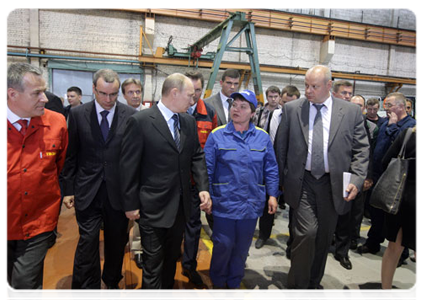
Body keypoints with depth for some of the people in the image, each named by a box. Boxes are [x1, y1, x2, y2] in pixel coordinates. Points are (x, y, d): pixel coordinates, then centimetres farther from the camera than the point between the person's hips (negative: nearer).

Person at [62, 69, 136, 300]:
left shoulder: (131, 115, -5)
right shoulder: (78, 114, -2)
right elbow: (71, 155, 3)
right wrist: (68, 189, 2)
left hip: (118, 190, 1)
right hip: (87, 191, 0)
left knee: (116, 241, 15)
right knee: (88, 241, 2)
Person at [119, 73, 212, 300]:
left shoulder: (189, 122, 4)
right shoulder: (140, 121, -13)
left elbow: (196, 157, 7)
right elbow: (128, 166, -11)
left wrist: (203, 187, -7)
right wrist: (130, 204, -9)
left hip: (181, 204, 6)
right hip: (153, 206, -6)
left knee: (172, 258, 22)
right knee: (154, 262, 8)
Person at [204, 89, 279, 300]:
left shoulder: (262, 137, 1)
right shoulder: (217, 135, -5)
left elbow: (270, 169, 6)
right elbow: (207, 169, -4)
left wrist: (272, 194, 1)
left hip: (251, 203, 3)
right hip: (225, 202, -2)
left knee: (242, 246, 15)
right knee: (223, 245, 7)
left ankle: (234, 282, 38)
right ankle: (218, 282, 34)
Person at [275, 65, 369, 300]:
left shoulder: (351, 111, 0)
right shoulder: (292, 109, -1)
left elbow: (361, 150, 3)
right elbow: (281, 147, 4)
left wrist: (356, 180, -8)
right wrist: (282, 179, 4)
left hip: (334, 184, 2)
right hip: (303, 183, -2)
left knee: (324, 237, 13)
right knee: (307, 232, -9)